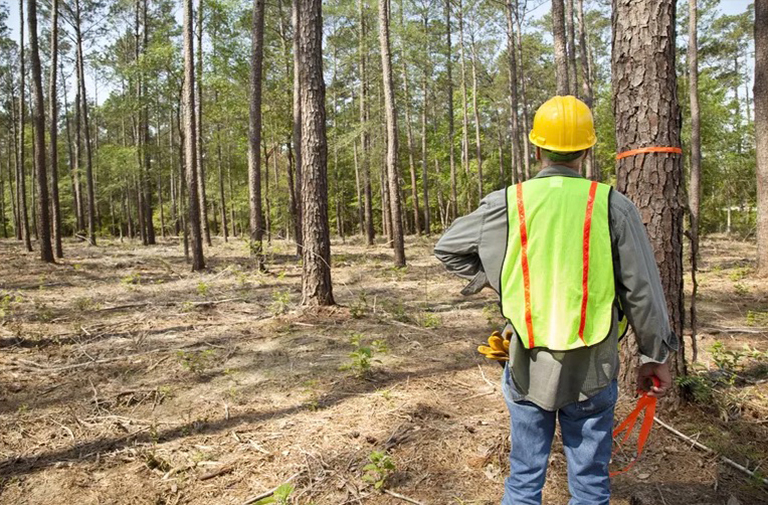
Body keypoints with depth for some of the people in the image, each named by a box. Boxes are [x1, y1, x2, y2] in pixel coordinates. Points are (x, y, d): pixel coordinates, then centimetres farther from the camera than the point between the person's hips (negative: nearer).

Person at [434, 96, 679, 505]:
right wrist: (654, 356, 10)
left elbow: (447, 248, 5)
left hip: (528, 367, 1)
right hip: (591, 369, 0)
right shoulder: (613, 206, -8)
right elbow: (643, 291, -3)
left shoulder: (506, 204, -7)